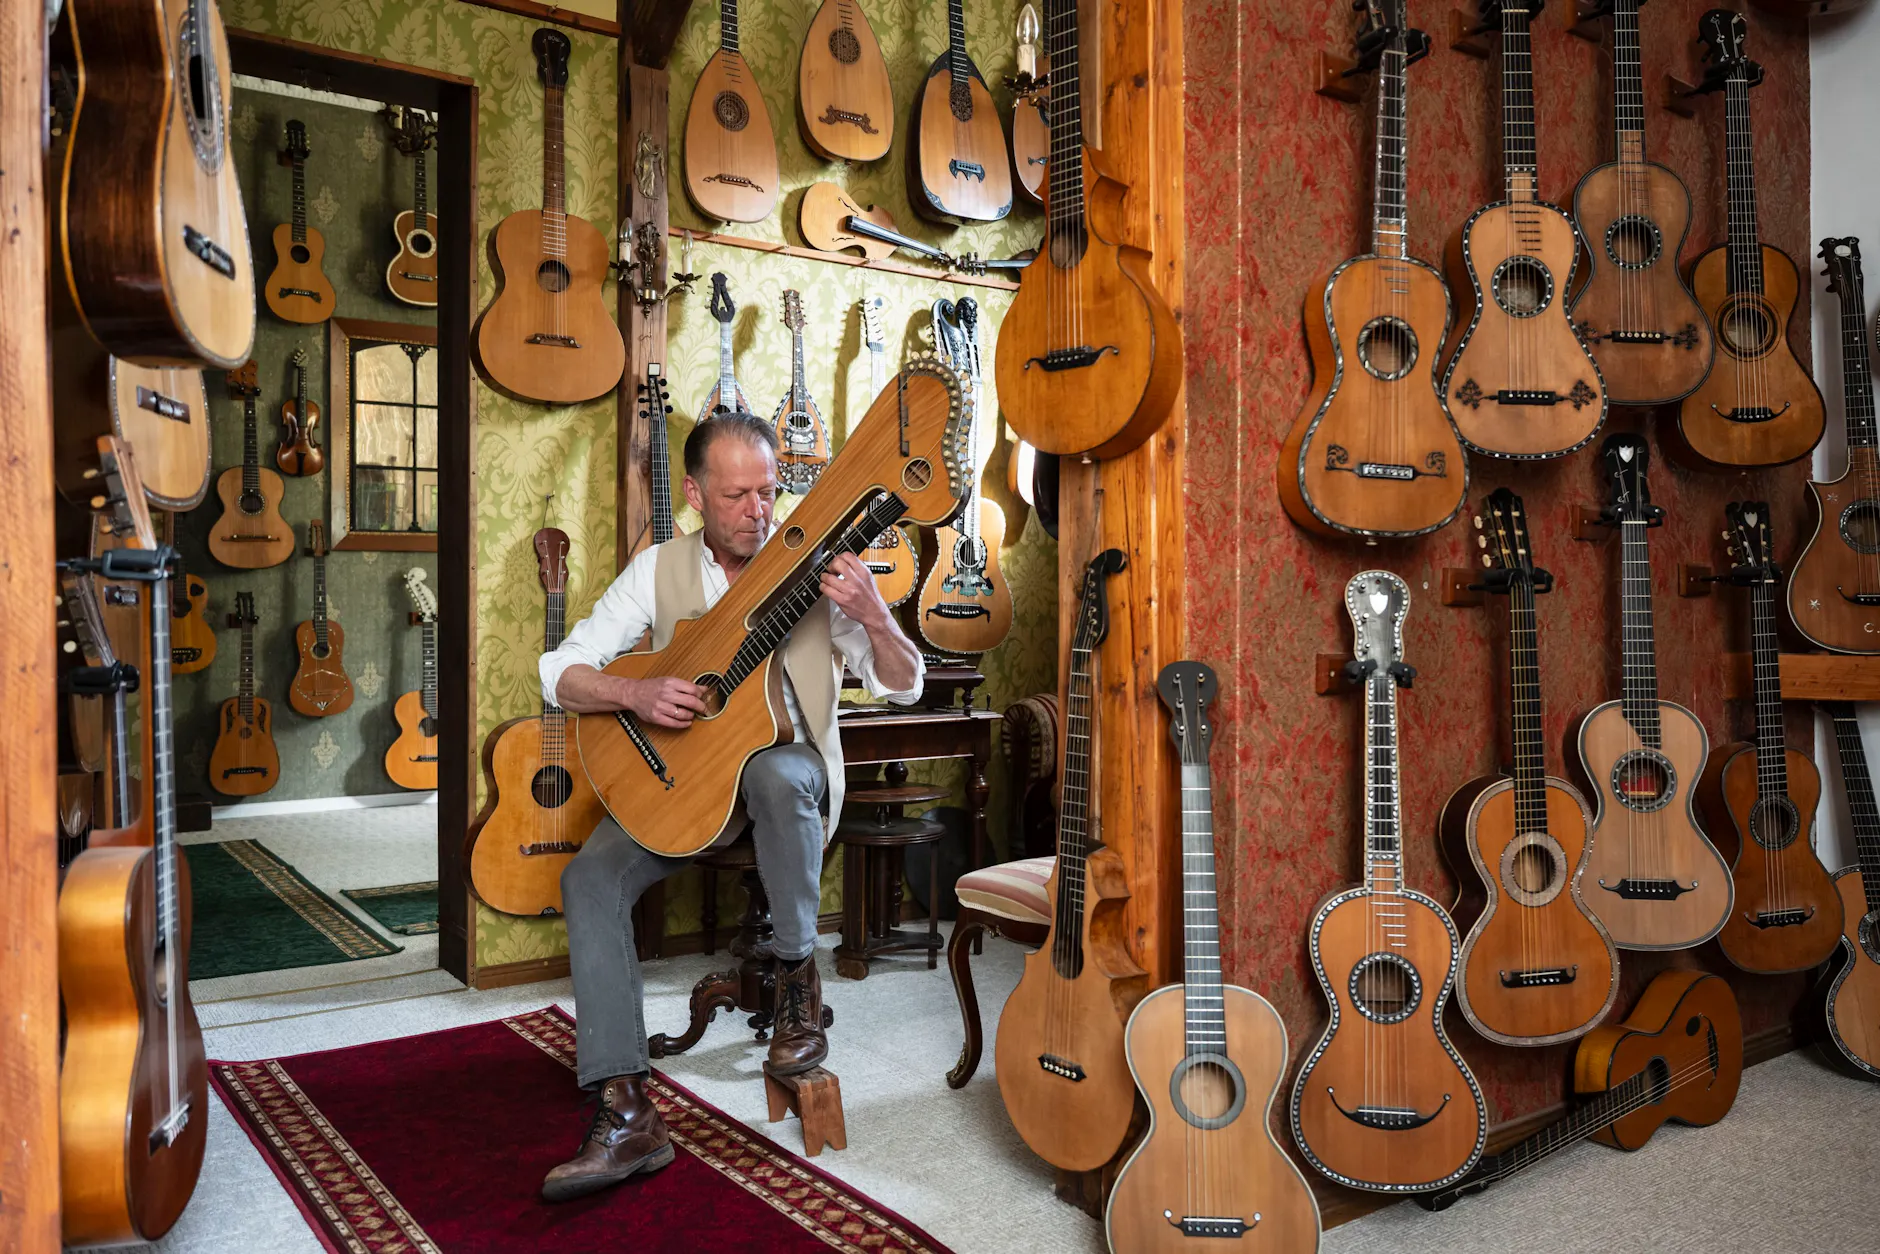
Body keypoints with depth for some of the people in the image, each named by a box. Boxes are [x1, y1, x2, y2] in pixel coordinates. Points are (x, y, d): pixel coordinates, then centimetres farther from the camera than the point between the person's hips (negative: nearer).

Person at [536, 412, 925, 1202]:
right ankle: (625, 1112, -19)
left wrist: (872, 617, -27)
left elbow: (904, 687, -7)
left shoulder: (814, 564, -5)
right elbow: (561, 673, -3)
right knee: (589, 877, -22)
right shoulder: (660, 569, 0)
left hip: (790, 762, -2)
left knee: (775, 776, -38)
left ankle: (797, 975, -14)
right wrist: (635, 694, -24)